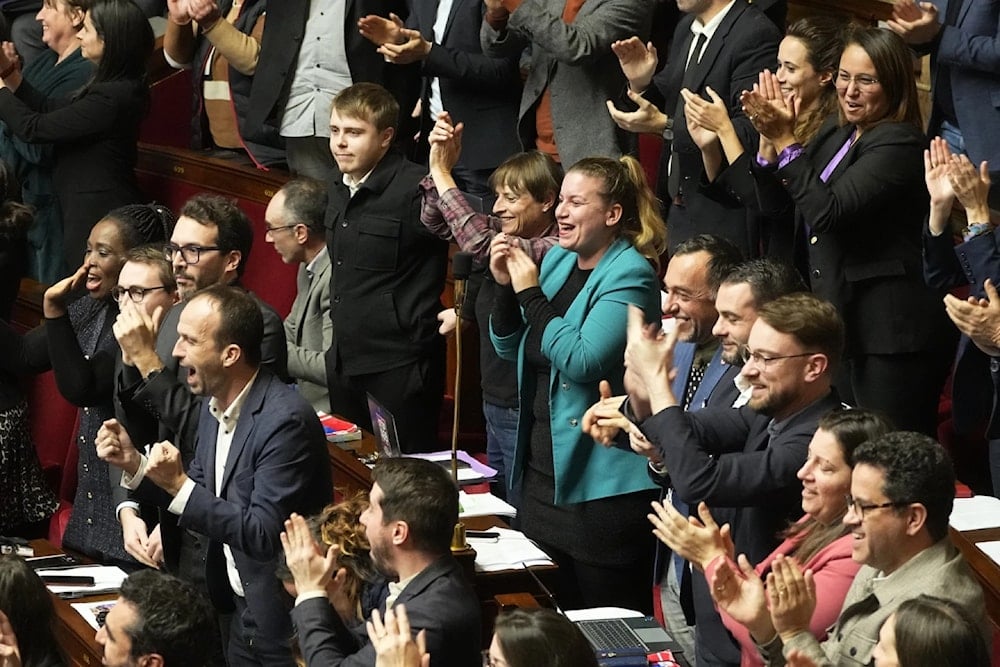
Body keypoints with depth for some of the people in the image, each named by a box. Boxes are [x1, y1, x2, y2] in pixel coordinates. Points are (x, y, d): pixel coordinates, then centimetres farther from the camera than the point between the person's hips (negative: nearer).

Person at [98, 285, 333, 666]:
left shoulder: (285, 420, -25)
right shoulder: (214, 405, 3)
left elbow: (263, 535, -26)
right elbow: (200, 498, 10)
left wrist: (179, 485, -28)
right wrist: (134, 466, -4)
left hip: (283, 618, -8)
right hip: (239, 606, 8)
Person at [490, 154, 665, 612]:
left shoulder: (629, 275, -14)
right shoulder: (557, 259, 10)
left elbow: (582, 360, -26)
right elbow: (510, 349, 14)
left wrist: (530, 293, -18)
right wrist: (506, 286, -2)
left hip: (600, 484, -8)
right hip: (542, 469, 8)